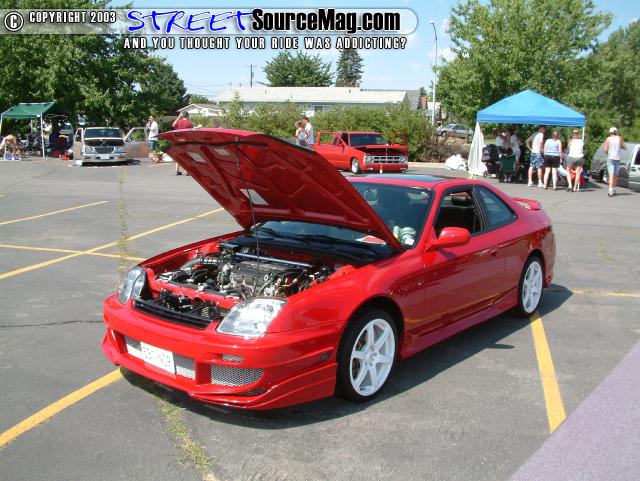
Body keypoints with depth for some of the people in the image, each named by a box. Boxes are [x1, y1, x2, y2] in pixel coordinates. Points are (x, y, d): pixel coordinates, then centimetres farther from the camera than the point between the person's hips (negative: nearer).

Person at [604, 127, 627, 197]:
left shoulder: (608, 139, -2)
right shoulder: (620, 138, 4)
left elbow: (605, 150, -9)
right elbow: (625, 148, 8)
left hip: (610, 158, -2)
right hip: (617, 158, 2)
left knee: (611, 174, -11)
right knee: (615, 175, 14)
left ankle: (611, 190, -24)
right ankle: (613, 189, 22)